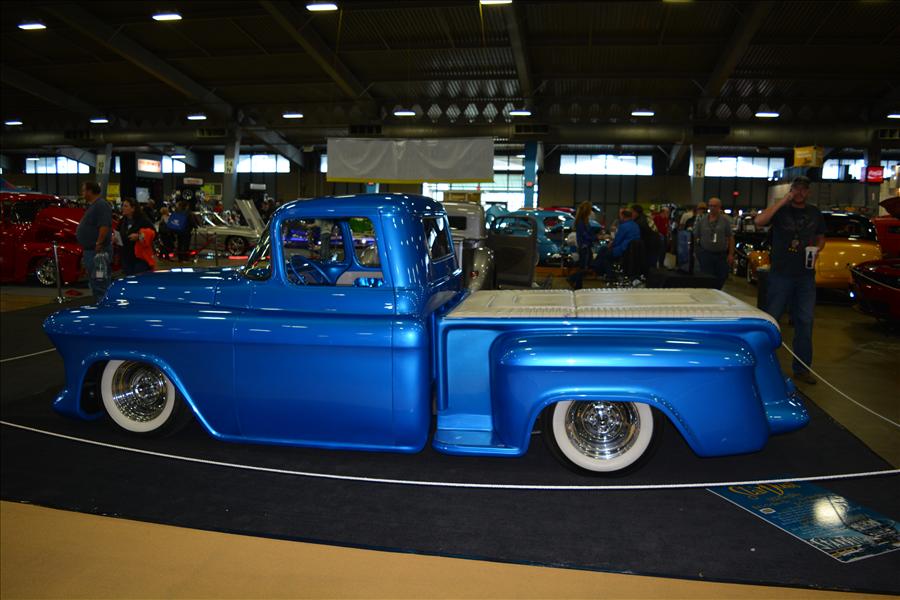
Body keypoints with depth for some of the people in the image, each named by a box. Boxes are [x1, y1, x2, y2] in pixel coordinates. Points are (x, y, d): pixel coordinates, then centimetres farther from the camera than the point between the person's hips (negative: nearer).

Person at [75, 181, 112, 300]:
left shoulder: (101, 205, -17)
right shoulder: (92, 205, 18)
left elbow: (104, 226, -26)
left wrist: (98, 244, -25)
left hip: (98, 251, -12)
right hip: (90, 250, 12)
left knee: (100, 283, -9)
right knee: (93, 283, 19)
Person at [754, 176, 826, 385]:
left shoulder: (814, 213, 11)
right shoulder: (781, 210, -2)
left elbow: (821, 238, 22)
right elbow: (759, 221, -22)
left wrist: (817, 250, 0)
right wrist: (782, 201, -21)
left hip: (806, 275, 4)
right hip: (781, 274, -4)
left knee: (804, 322, 7)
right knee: (771, 319, 2)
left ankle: (802, 368, 16)